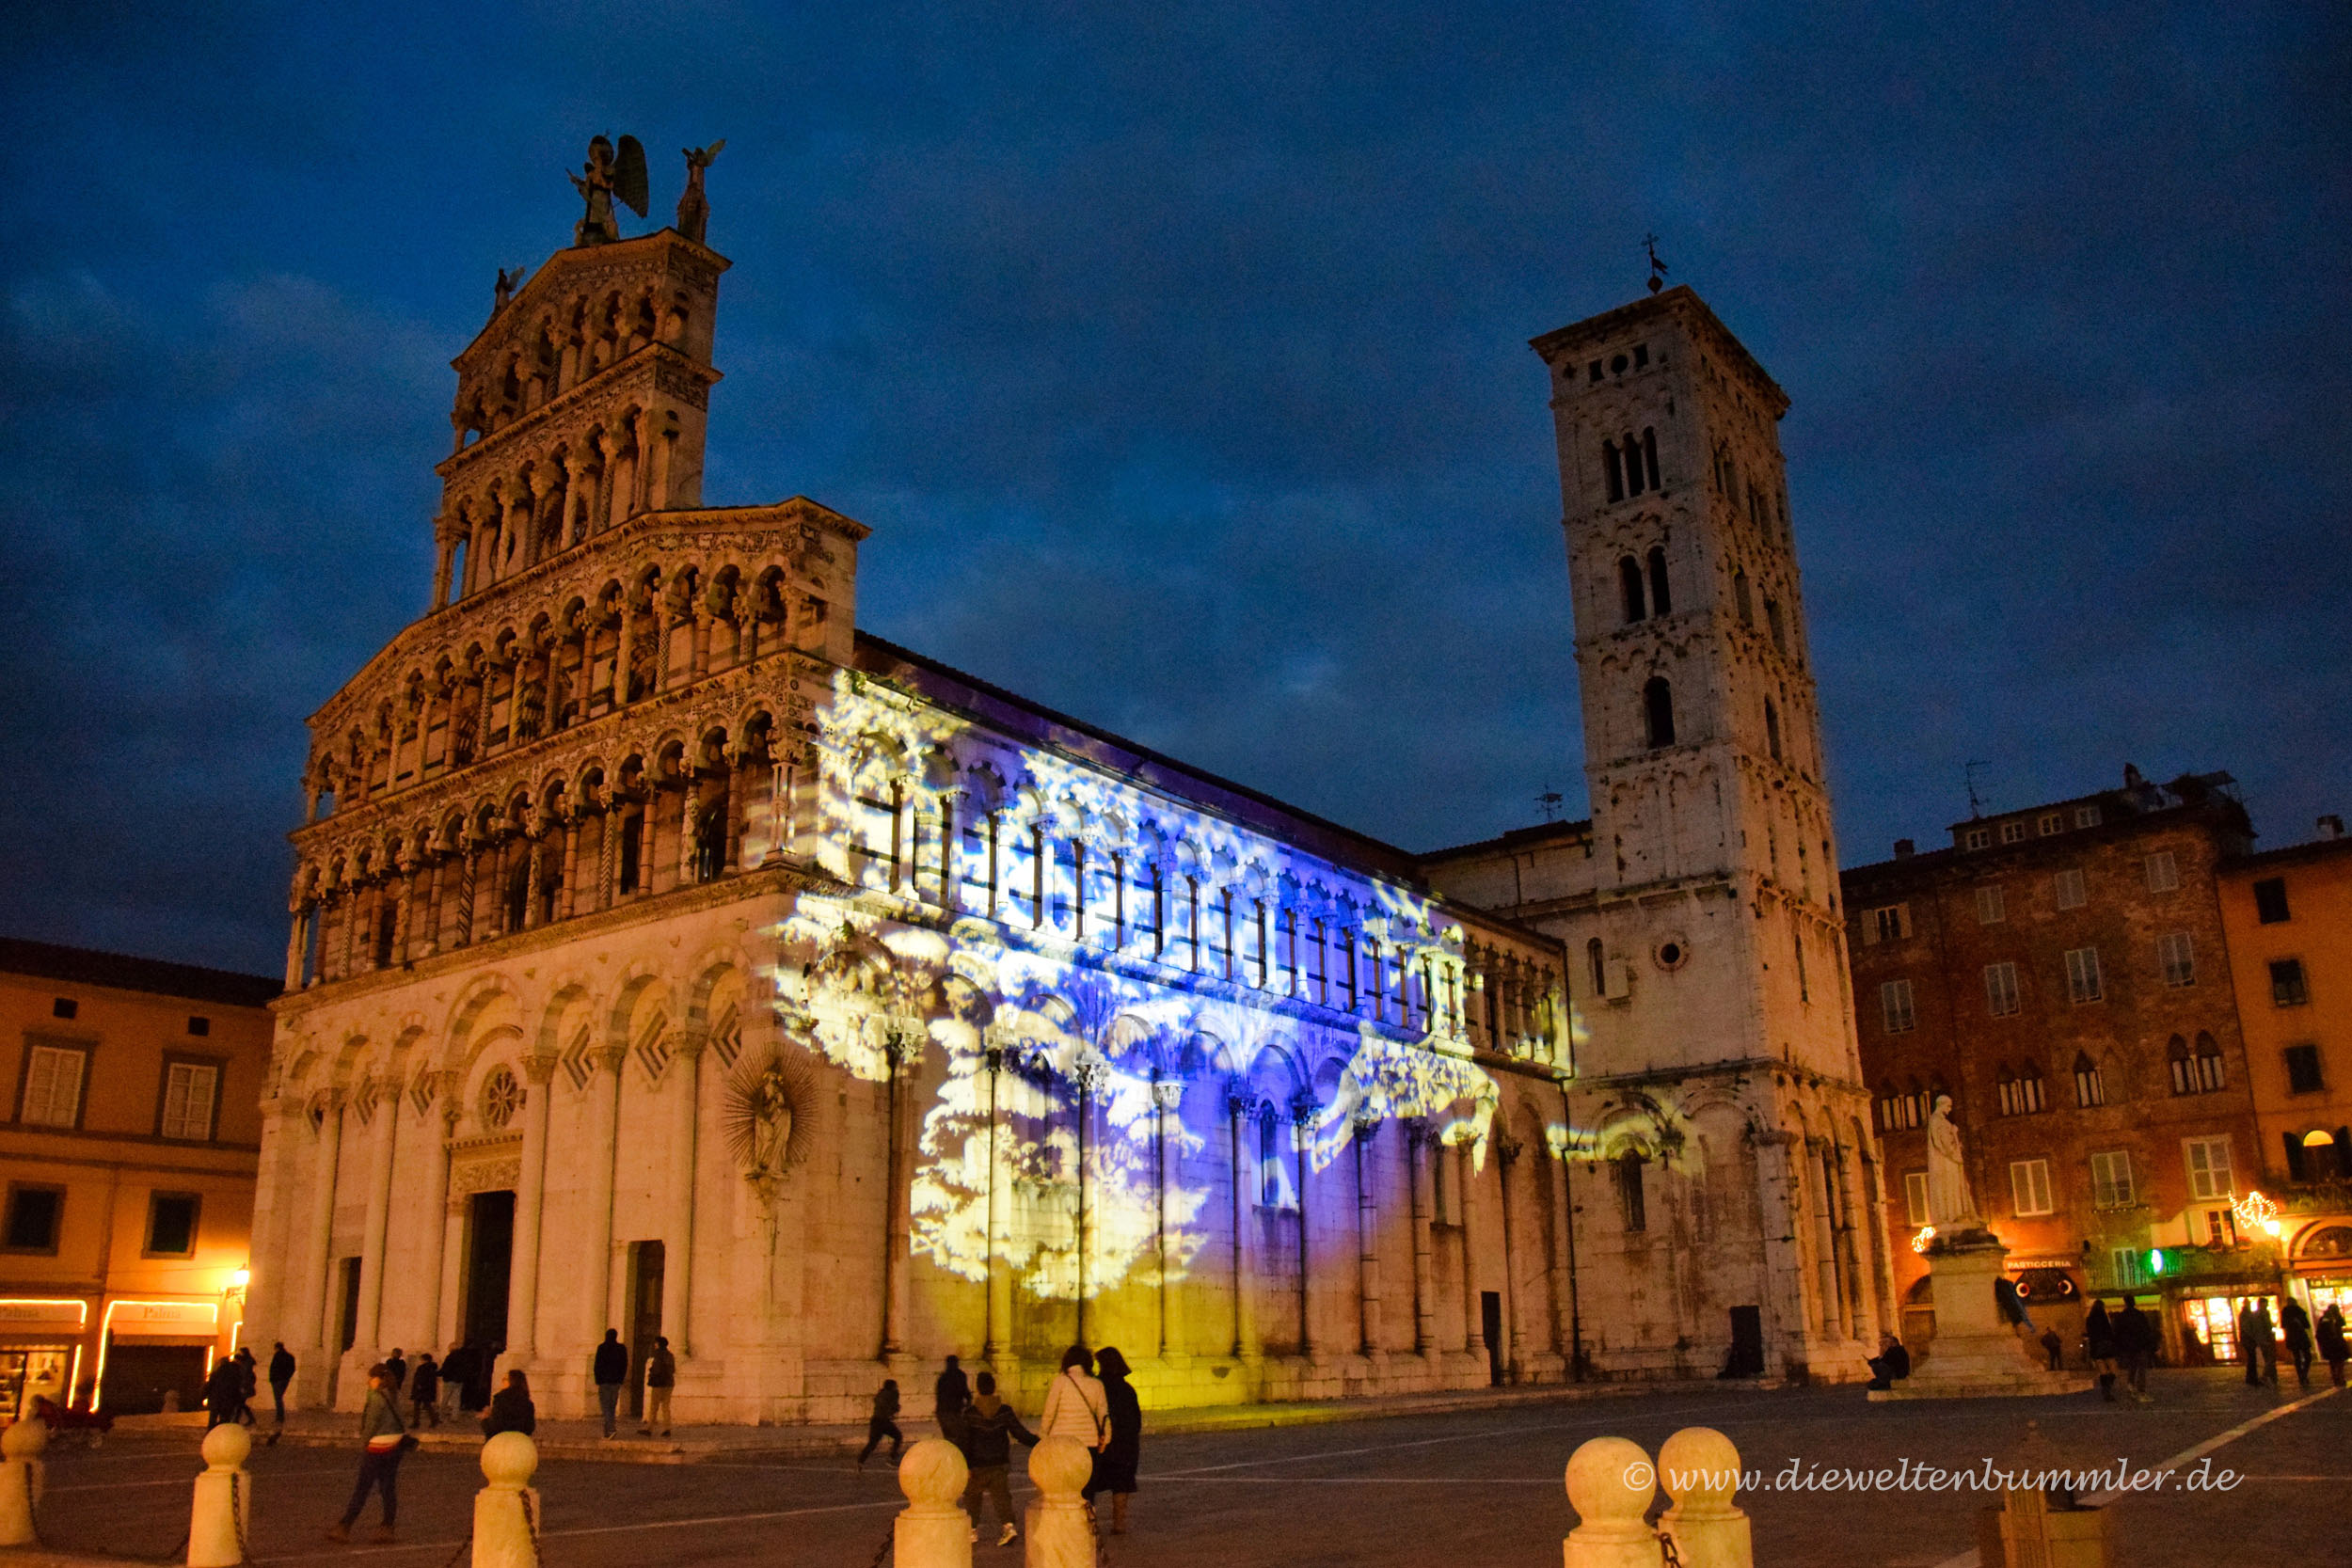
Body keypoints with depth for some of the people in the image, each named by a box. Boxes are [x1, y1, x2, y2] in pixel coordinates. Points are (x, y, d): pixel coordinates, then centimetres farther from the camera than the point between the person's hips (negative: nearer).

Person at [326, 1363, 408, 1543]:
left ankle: (344, 1528, 6)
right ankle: (387, 1528, 10)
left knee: (362, 1489, 0)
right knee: (389, 1488, 10)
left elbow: (372, 1424, -13)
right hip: (395, 1445, 7)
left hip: (378, 1447, -7)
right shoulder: (395, 1395, 8)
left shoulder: (377, 1397, -14)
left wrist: (364, 1441, 1)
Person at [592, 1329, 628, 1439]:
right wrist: (620, 1380, 14)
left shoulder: (602, 1348, -7)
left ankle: (612, 1428, -22)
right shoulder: (622, 1348, 5)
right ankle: (608, 1432, 14)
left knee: (605, 1406, -4)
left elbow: (597, 1365, -7)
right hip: (616, 1382, 4)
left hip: (604, 1381, -4)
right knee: (612, 1407, 11)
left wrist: (598, 1381, 1)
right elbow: (625, 1365, 8)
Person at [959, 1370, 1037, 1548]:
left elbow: (966, 1442, -11)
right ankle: (1009, 1525, -15)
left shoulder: (970, 1414, -10)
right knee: (1002, 1496, 5)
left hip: (977, 1465, -2)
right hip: (999, 1463, 2)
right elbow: (1020, 1432, -5)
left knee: (972, 1495, 16)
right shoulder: (1005, 1411, -3)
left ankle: (973, 1529, 23)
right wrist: (1039, 1443, 3)